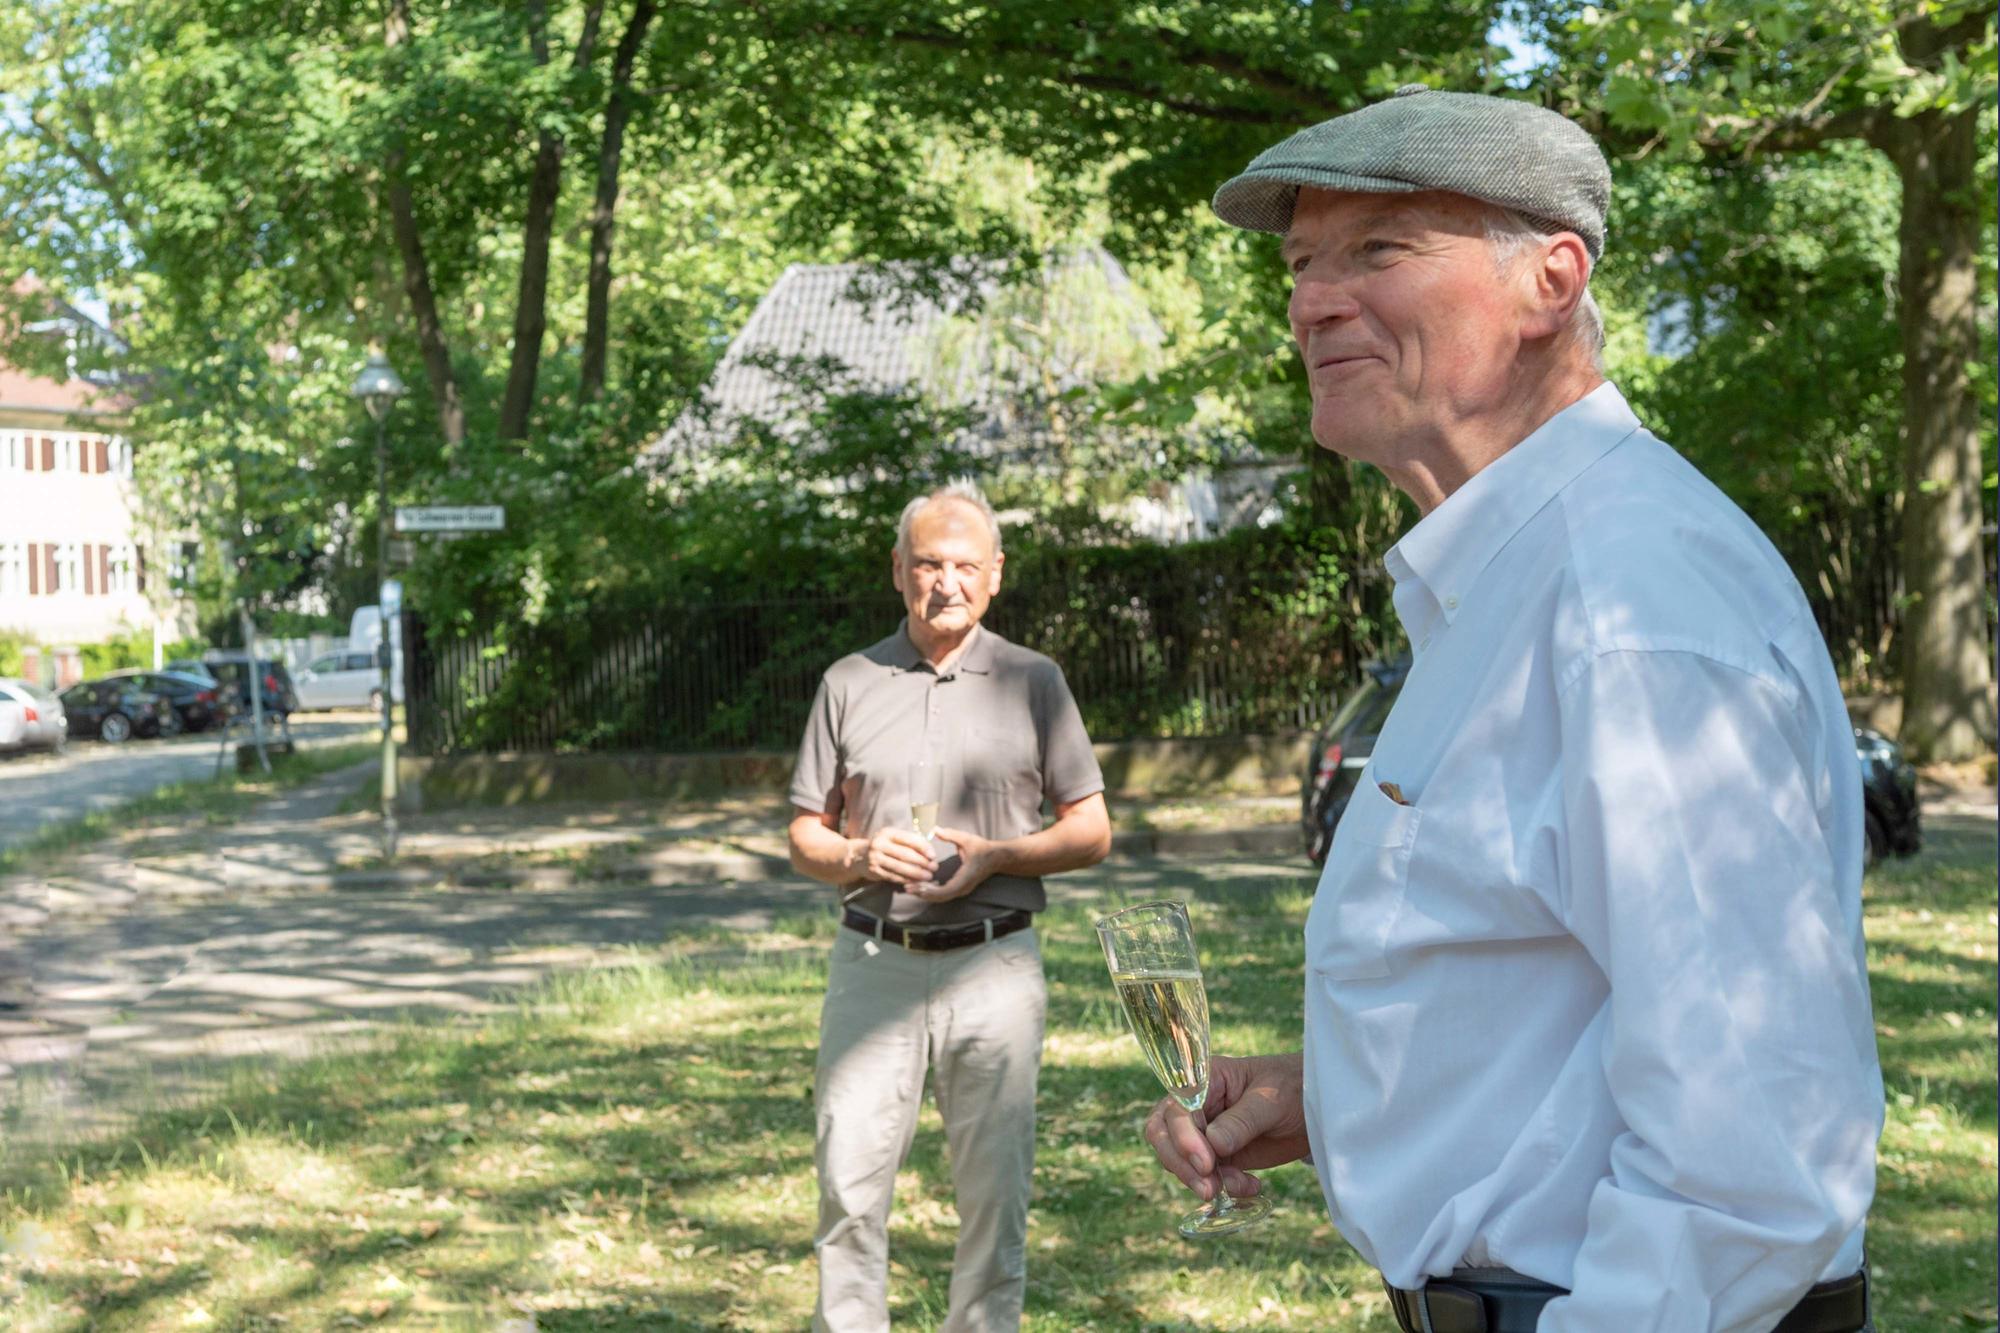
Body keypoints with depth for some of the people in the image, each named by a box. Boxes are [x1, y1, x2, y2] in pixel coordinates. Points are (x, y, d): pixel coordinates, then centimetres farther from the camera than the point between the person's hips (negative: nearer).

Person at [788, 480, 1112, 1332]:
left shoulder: (1033, 681, 7)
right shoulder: (849, 682, 10)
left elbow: (1091, 831, 6)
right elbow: (804, 836, 13)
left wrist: (995, 856, -10)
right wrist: (859, 857, -9)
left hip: (994, 966, -1)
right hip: (873, 964, 1)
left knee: (995, 1189, 2)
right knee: (850, 1182, -2)